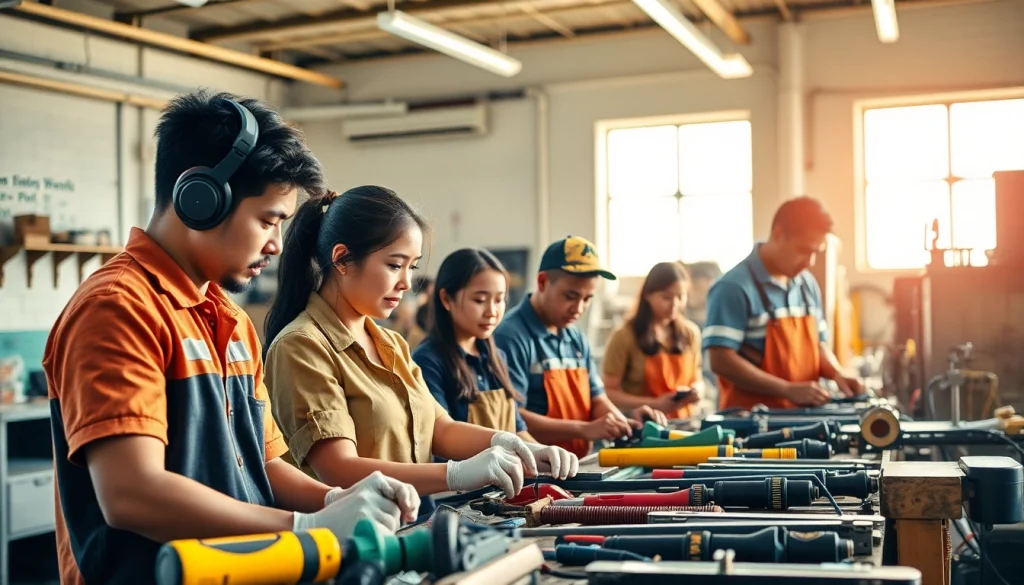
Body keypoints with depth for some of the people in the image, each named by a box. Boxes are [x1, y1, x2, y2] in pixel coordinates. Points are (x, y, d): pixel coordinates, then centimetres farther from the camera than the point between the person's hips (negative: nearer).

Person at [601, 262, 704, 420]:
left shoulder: (690, 333, 8)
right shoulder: (625, 336, -7)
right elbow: (609, 393, -7)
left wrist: (697, 390, -3)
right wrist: (655, 405, -16)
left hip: (683, 424, 5)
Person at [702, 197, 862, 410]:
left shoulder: (807, 284, 11)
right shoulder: (734, 288, -12)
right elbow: (722, 361, -17)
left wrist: (836, 374, 1)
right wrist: (788, 390, -19)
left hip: (802, 415, 6)